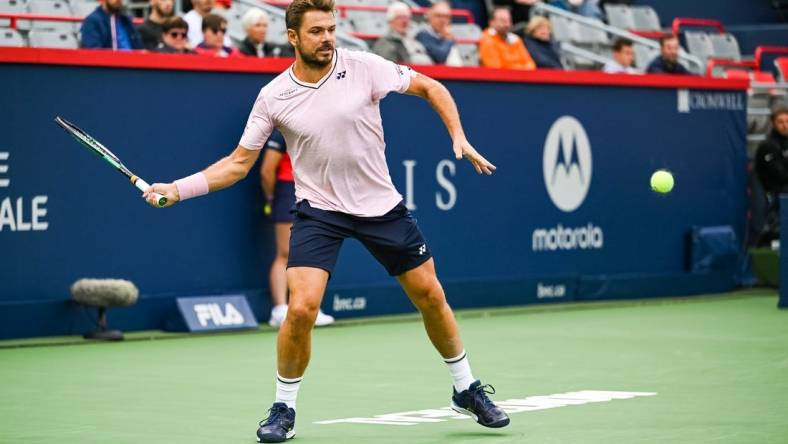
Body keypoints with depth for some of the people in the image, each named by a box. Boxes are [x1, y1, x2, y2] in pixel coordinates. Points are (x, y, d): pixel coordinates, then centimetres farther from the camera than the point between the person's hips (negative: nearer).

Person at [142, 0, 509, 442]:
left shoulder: (363, 67, -11)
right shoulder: (274, 97, -8)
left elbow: (431, 87, 0)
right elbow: (239, 162, 0)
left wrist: (459, 137, -11)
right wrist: (178, 189, -10)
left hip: (382, 205, 1)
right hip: (319, 209, -1)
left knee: (431, 296, 9)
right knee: (301, 309, -19)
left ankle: (468, 390, 31)